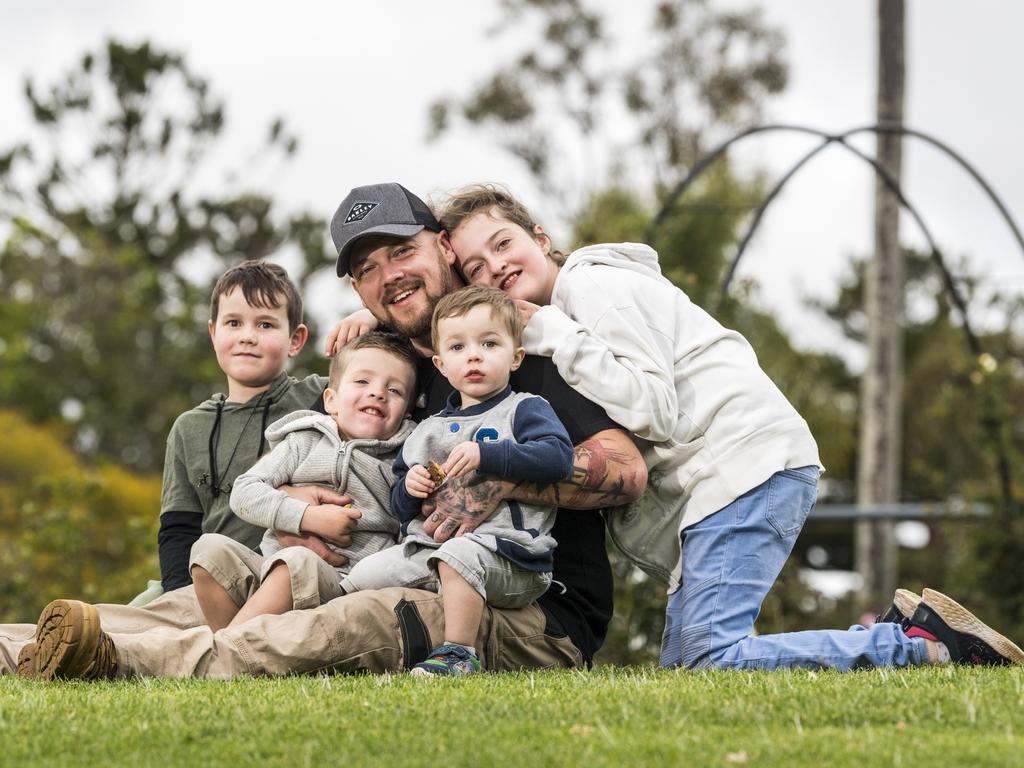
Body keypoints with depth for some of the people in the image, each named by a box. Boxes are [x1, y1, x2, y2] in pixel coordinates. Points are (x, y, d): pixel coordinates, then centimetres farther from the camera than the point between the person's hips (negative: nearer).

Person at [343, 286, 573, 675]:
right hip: (425, 548, 6)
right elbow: (401, 509, 26)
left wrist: (486, 454, -19)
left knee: (459, 554, -37)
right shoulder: (428, 430, 23)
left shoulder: (525, 409, 6)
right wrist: (409, 489, 0)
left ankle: (458, 654, -34)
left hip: (505, 546, -6)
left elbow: (558, 456, -14)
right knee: (363, 577, -8)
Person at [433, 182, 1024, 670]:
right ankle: (904, 634, 5)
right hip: (698, 489, 10)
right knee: (682, 667, 3)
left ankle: (920, 642, -14)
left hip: (749, 457, -10)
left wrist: (557, 338, -12)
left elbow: (653, 411, -15)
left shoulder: (596, 285, -4)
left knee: (709, 657, -23)